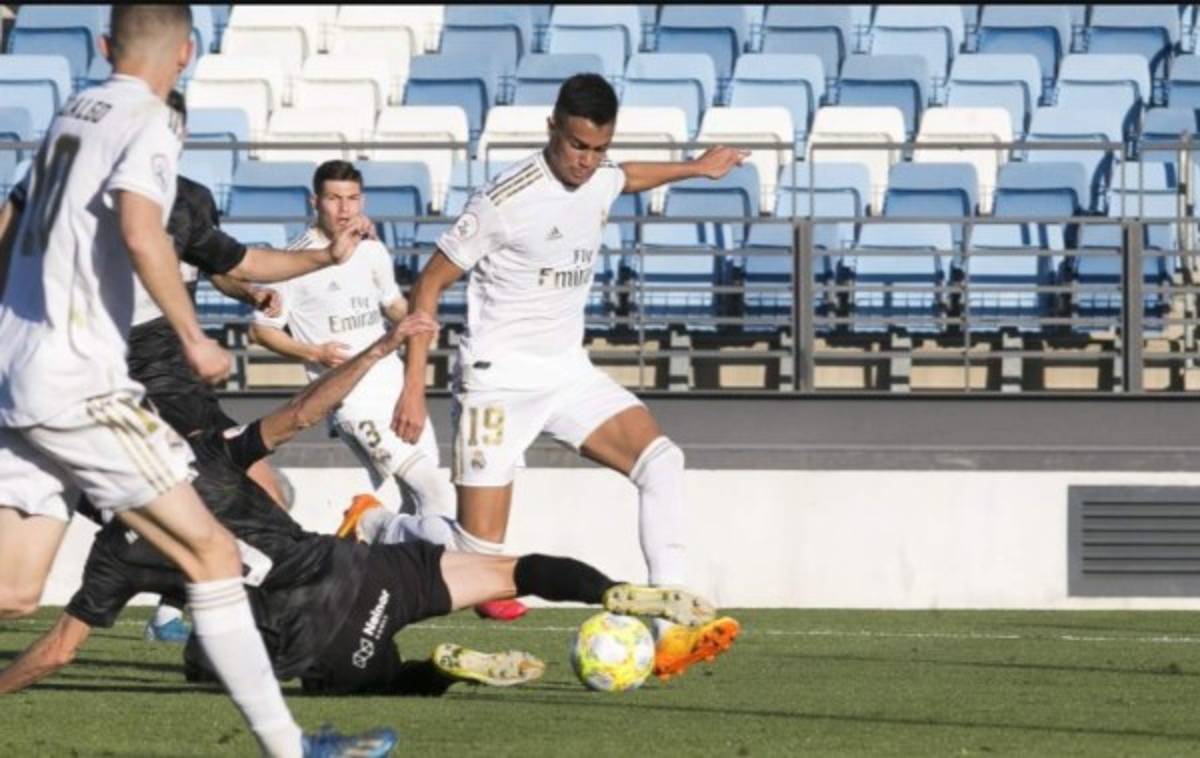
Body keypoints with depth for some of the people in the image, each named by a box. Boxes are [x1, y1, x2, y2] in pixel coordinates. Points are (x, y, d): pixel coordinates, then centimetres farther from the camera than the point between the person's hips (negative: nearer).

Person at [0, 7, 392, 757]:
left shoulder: (73, 113, 17)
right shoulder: (150, 122, -7)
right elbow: (141, 233, -24)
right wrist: (194, 338, -14)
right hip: (76, 385, -8)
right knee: (212, 552, -2)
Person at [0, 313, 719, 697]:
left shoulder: (116, 554, 4)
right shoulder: (205, 457, 7)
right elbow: (297, 415, 2)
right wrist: (382, 348, 5)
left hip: (308, 645, -1)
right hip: (353, 573, 1)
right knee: (512, 570, 8)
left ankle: (444, 667, -7)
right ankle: (621, 595, -18)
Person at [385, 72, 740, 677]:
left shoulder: (600, 183, 4)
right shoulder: (509, 200, -18)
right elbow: (430, 284, -11)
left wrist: (696, 168, 43)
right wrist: (414, 388, -14)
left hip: (569, 373, 7)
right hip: (499, 381, -7)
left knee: (661, 460, -18)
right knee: (480, 552, -9)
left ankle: (672, 633, -23)